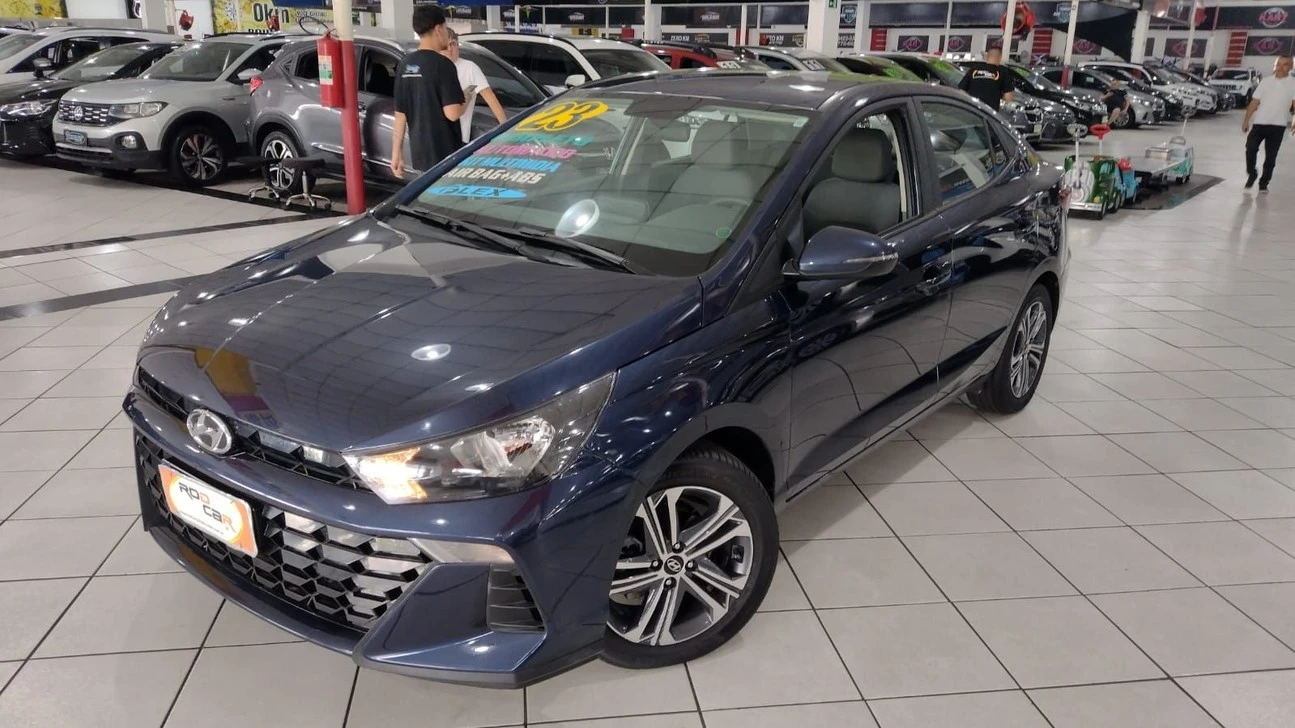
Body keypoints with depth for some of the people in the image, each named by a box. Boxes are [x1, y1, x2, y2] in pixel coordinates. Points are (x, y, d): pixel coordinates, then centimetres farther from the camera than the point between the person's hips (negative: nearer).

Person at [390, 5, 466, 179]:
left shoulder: (405, 65, 8)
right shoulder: (442, 64, -14)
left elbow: (400, 113, 10)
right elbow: (452, 113, -20)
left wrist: (396, 151, 15)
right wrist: (466, 98, 1)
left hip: (420, 154, 8)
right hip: (444, 155, -8)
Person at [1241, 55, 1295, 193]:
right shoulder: (1266, 82, 8)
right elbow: (1254, 102, 8)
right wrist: (1246, 120, 1)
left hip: (1278, 125, -1)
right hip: (1259, 122, 1)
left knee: (1270, 156, 3)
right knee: (1251, 149, -13)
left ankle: (1264, 182, 14)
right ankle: (1251, 175, 10)